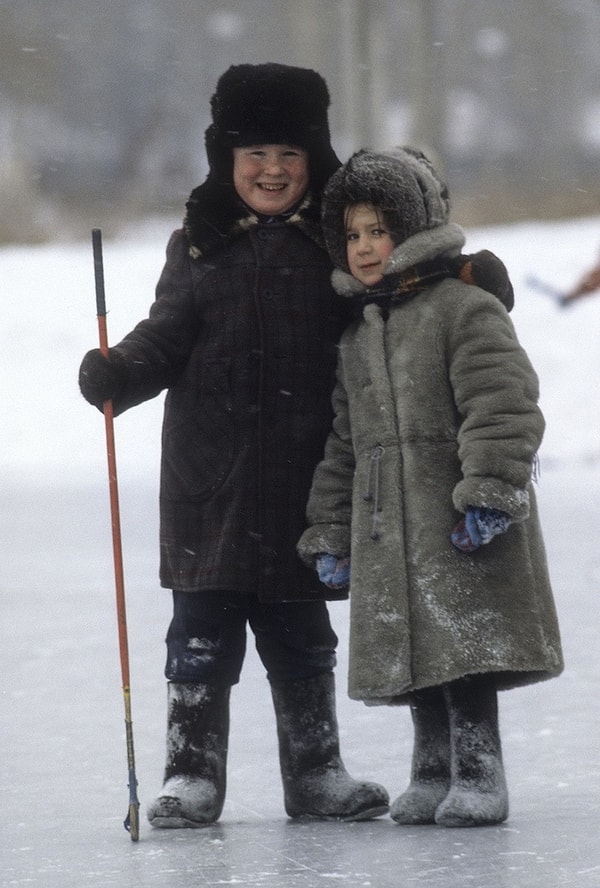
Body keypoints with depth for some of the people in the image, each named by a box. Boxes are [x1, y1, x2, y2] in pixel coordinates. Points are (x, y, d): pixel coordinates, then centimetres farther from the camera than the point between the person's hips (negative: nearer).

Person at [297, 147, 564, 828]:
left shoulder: (466, 311, -6)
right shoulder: (357, 337, 17)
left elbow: (504, 408, -15)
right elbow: (343, 442, 21)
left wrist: (488, 494, -23)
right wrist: (329, 533, 17)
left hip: (460, 524, -7)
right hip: (386, 529, 7)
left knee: (463, 642, -9)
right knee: (413, 651, 9)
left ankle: (478, 774, -3)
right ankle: (433, 772, 18)